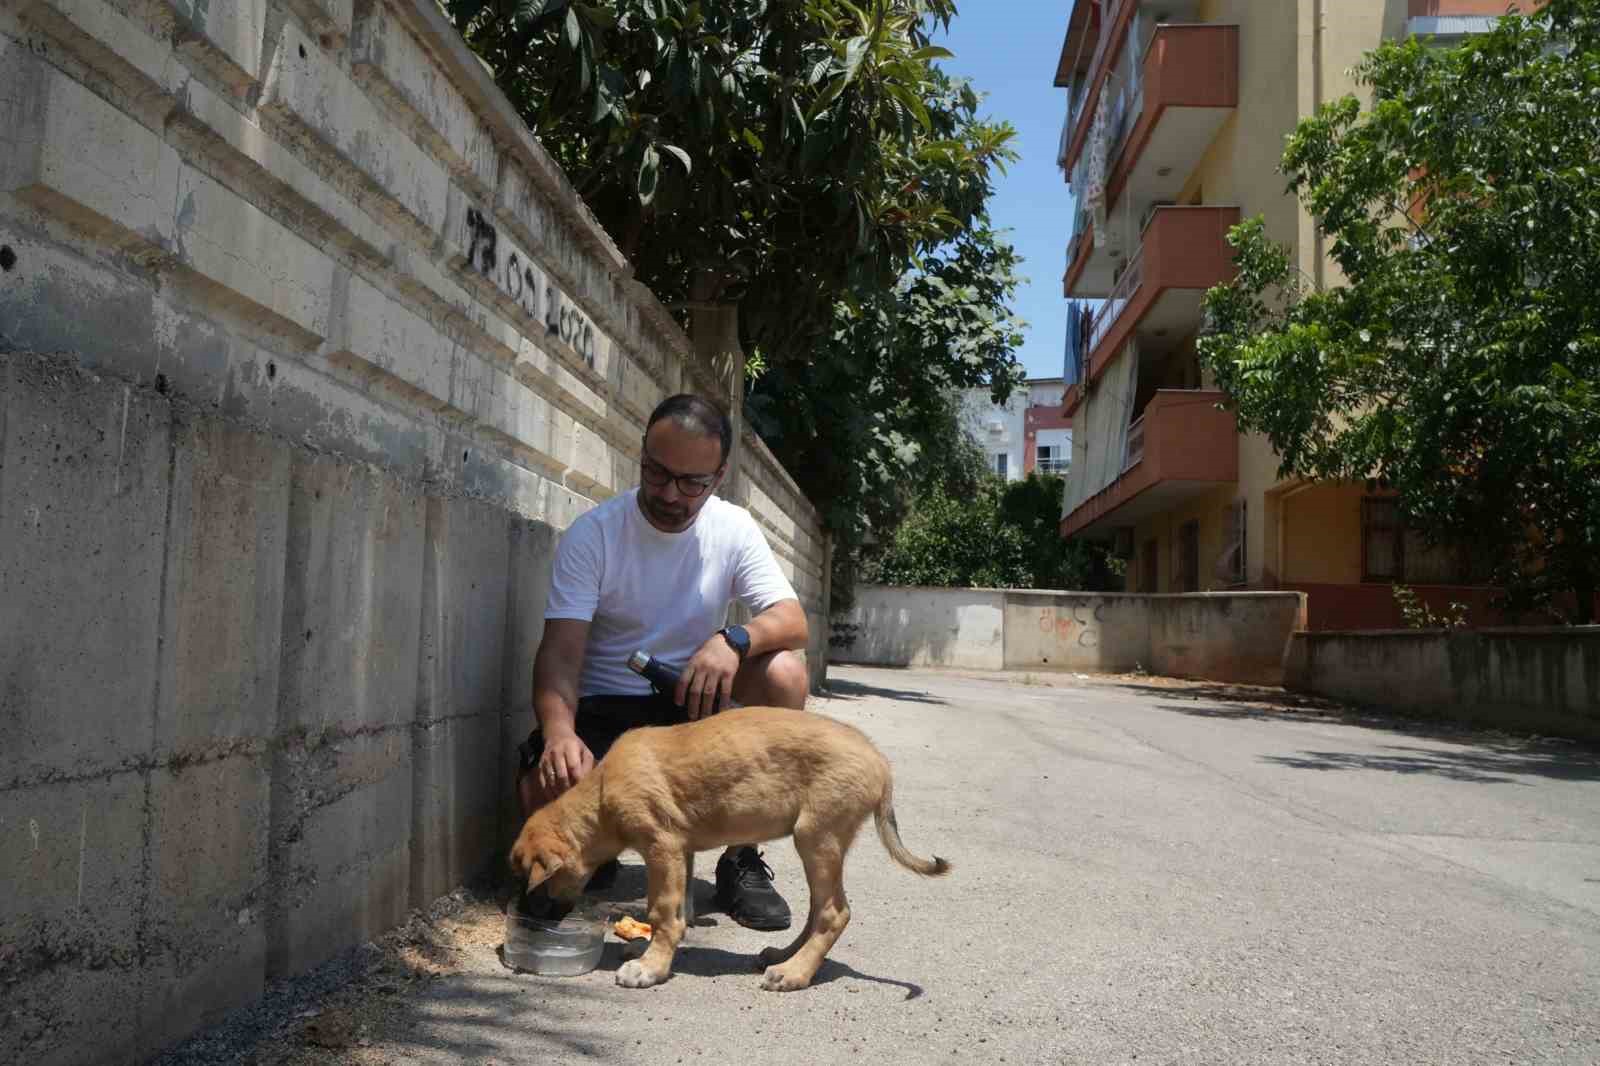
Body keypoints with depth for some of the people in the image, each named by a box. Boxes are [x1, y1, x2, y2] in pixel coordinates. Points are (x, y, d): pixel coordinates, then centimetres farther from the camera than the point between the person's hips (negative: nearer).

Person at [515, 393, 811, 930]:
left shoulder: (734, 529, -5)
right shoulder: (591, 534, -12)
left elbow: (792, 621, -13)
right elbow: (561, 650, -19)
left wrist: (735, 639, -36)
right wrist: (559, 731, -40)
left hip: (694, 701, 2)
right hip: (603, 706, -2)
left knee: (785, 674, -26)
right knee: (543, 792, -32)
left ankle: (742, 859, -14)